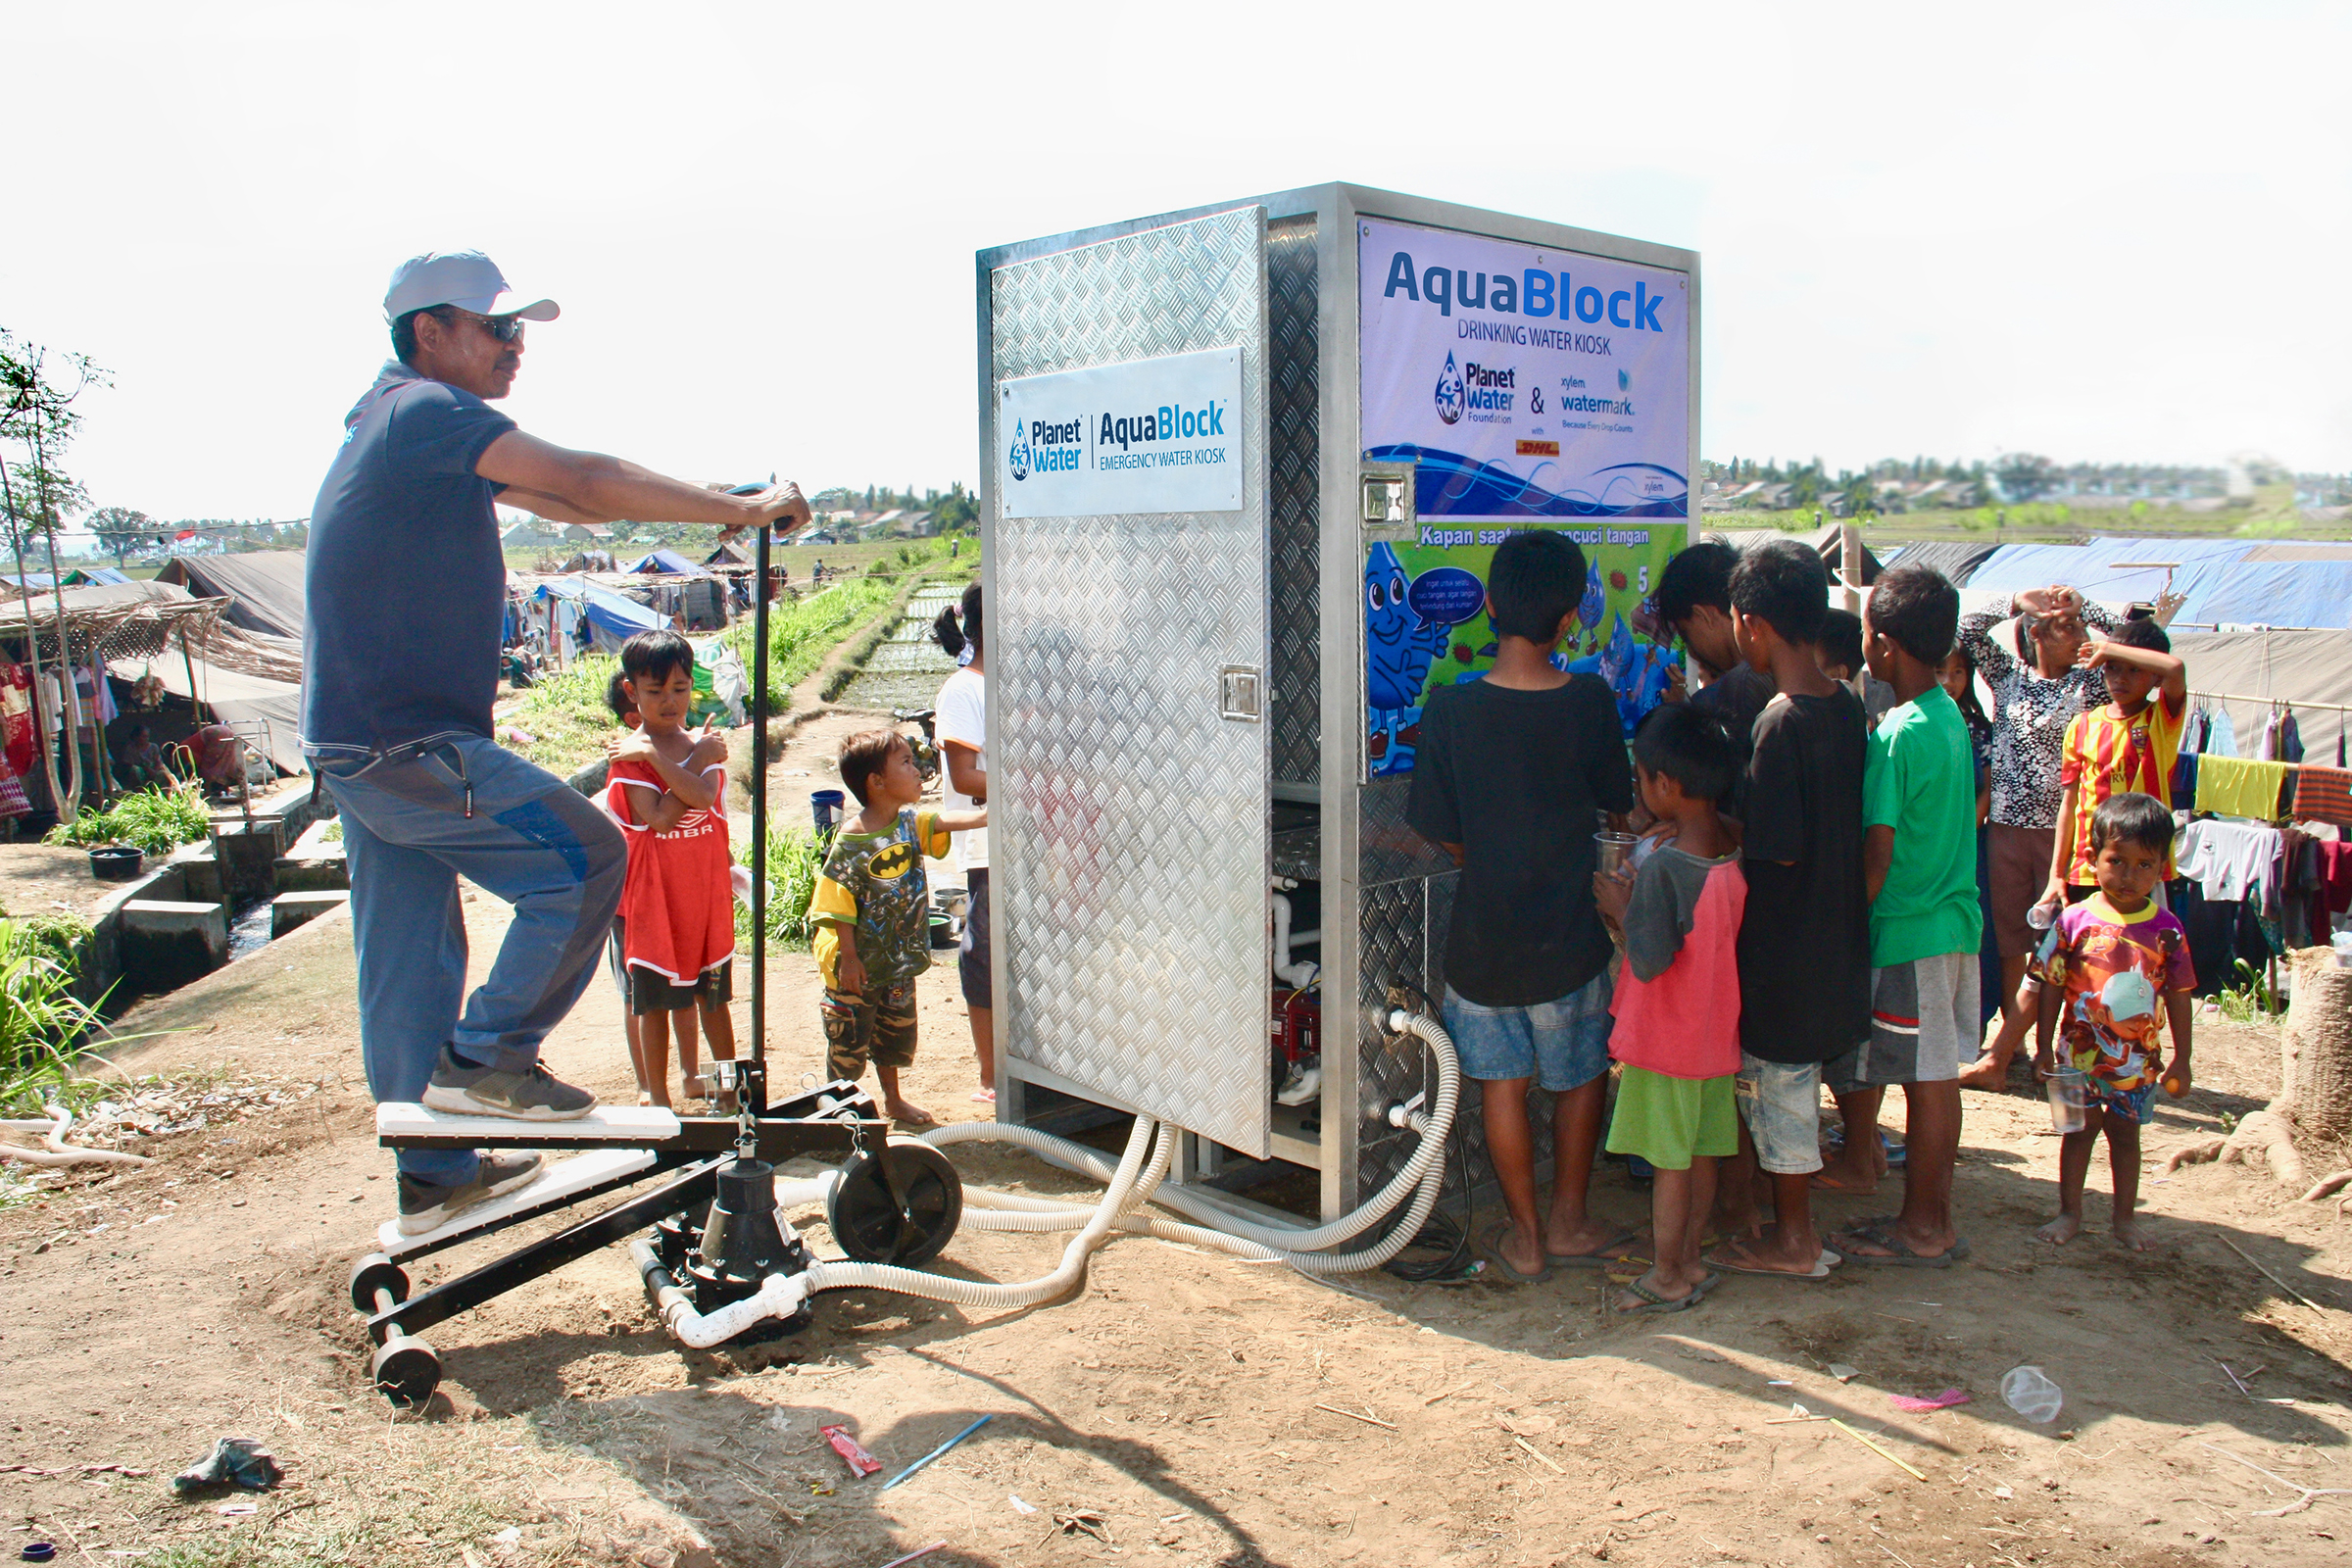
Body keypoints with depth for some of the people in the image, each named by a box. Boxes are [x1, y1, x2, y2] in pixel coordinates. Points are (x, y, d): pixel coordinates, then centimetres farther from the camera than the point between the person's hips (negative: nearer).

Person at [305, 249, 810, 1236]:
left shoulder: (401, 424, 20)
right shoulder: (425, 411, -11)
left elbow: (560, 501, 17)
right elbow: (582, 480, -20)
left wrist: (708, 509, 8)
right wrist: (740, 509, -15)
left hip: (357, 746, 10)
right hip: (410, 746, -10)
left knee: (408, 961, 14)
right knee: (586, 857, -5)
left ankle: (436, 1175, 25)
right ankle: (487, 1058, 1)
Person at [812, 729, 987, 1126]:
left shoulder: (910, 823, -1)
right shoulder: (851, 841, -20)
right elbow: (838, 904, -18)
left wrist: (991, 815, -23)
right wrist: (848, 957, -17)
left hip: (899, 958, 7)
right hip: (858, 963, -7)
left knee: (896, 1031, 21)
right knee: (849, 1038, 7)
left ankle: (893, 1099, 39)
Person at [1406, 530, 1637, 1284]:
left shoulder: (1450, 708, -13)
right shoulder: (1590, 701, -13)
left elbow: (1441, 833, -6)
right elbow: (1618, 798, 3)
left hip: (1481, 937, 0)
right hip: (1567, 939, 0)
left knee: (1502, 1087, 15)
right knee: (1581, 1079, 21)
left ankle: (1524, 1237, 25)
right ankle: (1568, 1222, 31)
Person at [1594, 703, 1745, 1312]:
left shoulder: (1664, 866, -24)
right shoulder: (1733, 853, -2)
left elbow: (1649, 961, -25)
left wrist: (1622, 909, -11)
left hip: (1666, 1037, -7)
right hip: (1715, 1031, 7)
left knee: (1669, 1160, 5)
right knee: (1701, 1153, 16)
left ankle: (1668, 1278, 16)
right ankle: (1689, 1262, 29)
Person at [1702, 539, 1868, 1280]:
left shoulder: (1779, 722, -23)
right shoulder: (1846, 705, 3)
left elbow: (1778, 850, -23)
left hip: (1783, 948, -8)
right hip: (1833, 937, 8)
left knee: (1778, 1080, 7)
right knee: (1783, 1079, 20)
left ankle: (1792, 1239, 21)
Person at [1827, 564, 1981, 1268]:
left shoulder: (1897, 734, -19)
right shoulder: (1951, 715, 7)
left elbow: (1877, 857, -19)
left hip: (1909, 931, -9)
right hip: (1954, 918, 9)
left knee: (1925, 1083, 2)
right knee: (1938, 1078, 15)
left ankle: (1921, 1231, 13)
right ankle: (1935, 1220, 25)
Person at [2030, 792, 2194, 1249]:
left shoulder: (2166, 929, -5)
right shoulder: (2075, 921, -8)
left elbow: (2178, 997, 2)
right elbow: (2051, 986, -3)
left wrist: (2181, 1060, 3)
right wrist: (2043, 1048, -4)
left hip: (2139, 1057, 1)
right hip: (2082, 1051, -1)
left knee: (2126, 1131, 12)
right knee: (2080, 1128, 8)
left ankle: (2124, 1217, 26)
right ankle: (2070, 1212, 21)